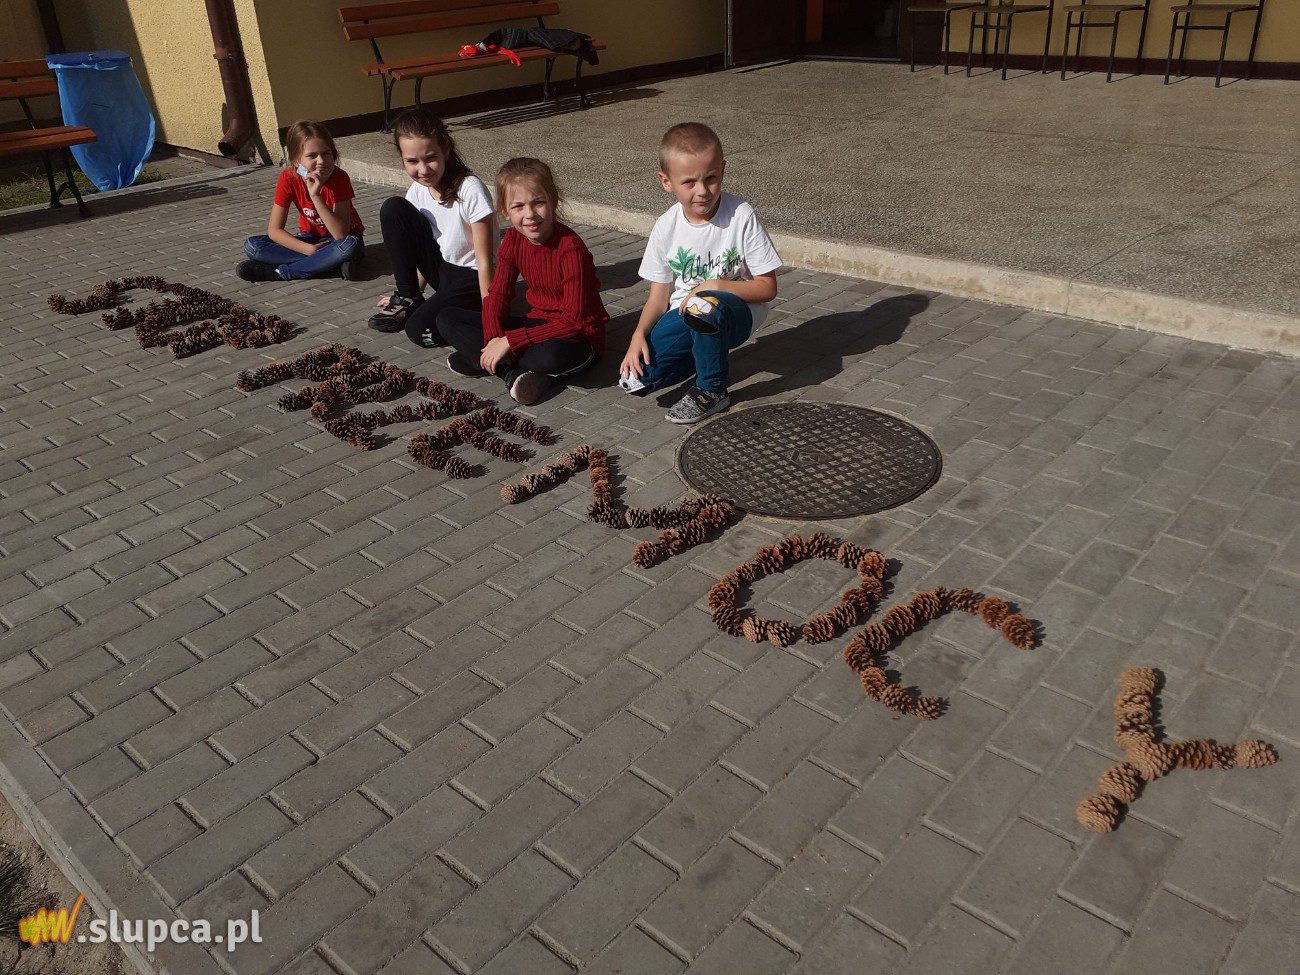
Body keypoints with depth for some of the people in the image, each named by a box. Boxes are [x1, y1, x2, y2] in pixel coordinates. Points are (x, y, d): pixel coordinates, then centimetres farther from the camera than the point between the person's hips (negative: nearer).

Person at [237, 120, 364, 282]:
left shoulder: (339, 178, -23)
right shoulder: (288, 178, -15)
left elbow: (341, 234, -30)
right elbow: (274, 230, -14)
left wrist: (316, 196, -38)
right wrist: (310, 250, -27)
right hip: (310, 239, 3)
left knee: (350, 246, -39)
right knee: (251, 245, -17)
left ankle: (278, 272, -28)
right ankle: (328, 263, -25)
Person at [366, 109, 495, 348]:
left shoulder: (470, 190, -24)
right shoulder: (418, 190, -5)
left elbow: (484, 261, -23)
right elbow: (420, 248, 7)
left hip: (471, 278, -7)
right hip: (441, 268, 7)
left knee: (420, 329, -28)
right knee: (392, 209, -12)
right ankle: (407, 299, -1)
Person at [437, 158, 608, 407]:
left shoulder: (571, 248, -23)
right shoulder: (513, 239, -2)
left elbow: (574, 321, -25)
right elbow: (497, 294, 2)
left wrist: (509, 341, -26)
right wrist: (494, 340, -20)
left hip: (579, 337, -7)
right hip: (536, 324, 7)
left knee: (551, 355, -44)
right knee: (447, 320, -2)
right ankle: (514, 373, -18)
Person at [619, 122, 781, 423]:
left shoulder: (741, 216, -14)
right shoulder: (666, 227, -4)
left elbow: (767, 287, -11)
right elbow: (659, 297, 0)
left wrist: (716, 286, -23)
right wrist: (639, 335, -18)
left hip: (737, 312, -4)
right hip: (682, 317, 4)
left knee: (705, 306, -41)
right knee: (635, 378, -17)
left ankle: (712, 391, -13)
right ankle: (714, 355, 10)